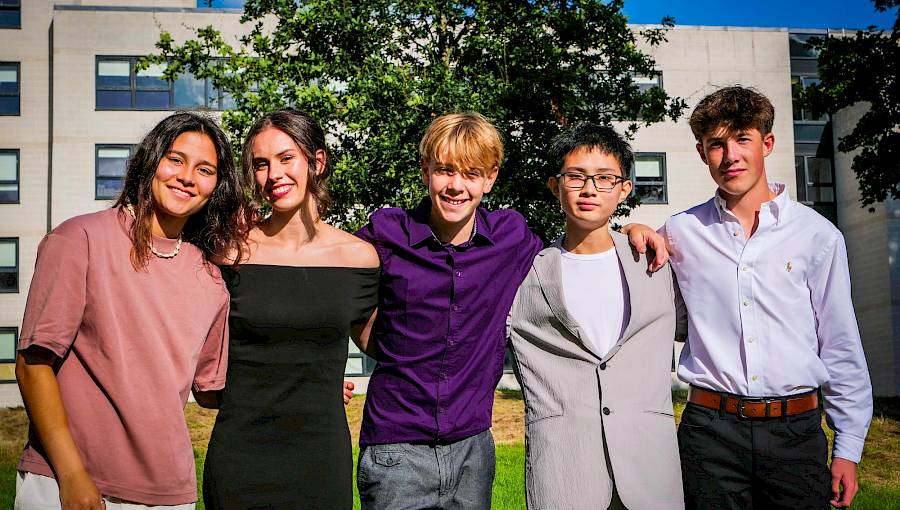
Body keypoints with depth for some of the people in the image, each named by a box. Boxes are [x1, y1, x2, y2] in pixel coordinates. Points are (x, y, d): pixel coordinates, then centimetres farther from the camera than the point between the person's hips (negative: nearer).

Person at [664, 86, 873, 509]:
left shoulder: (817, 234, 3)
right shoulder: (681, 232, 4)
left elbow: (841, 347, 5)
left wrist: (848, 448, 3)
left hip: (795, 431, 0)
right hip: (711, 430, 0)